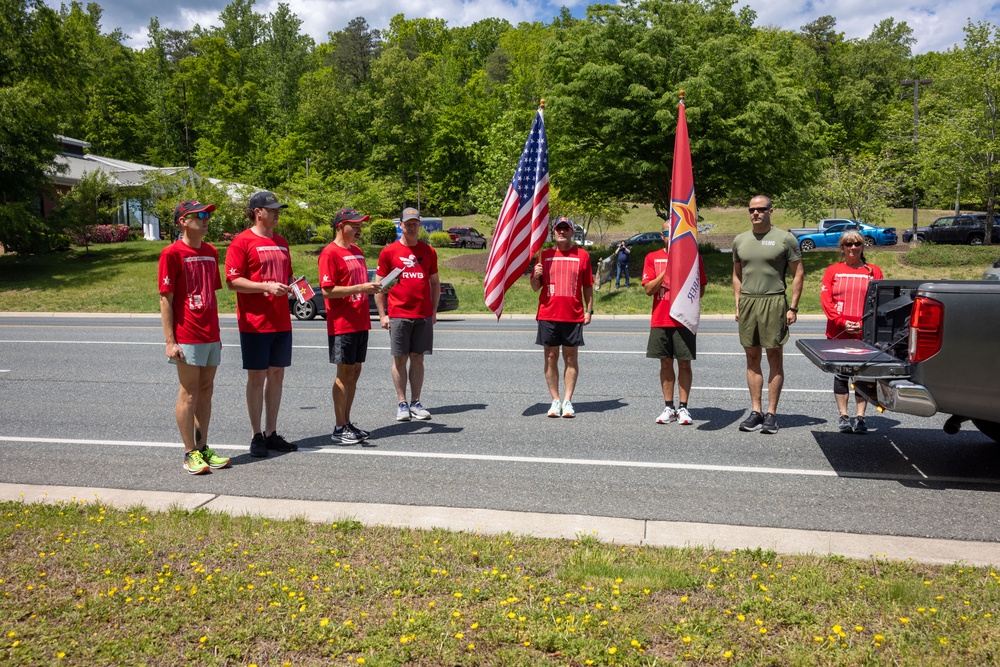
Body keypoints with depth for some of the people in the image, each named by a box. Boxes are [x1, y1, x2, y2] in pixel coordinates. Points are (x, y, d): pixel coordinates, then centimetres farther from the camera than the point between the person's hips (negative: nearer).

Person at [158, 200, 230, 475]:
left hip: (210, 336, 7)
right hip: (187, 338, -7)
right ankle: (190, 454, 9)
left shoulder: (211, 252, 13)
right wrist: (170, 341, -14)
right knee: (189, 394, 0)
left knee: (206, 391, 11)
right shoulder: (172, 253, -8)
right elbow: (165, 299, -10)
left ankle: (203, 448, 21)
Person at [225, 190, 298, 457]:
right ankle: (257, 436, 11)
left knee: (277, 375, 9)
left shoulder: (281, 243, 16)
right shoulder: (242, 241, -6)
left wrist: (293, 286, 5)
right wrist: (266, 287, -20)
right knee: (257, 377, 0)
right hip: (255, 323, -7)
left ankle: (272, 433, 18)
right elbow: (233, 281, -12)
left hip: (282, 322, 7)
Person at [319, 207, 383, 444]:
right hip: (342, 325, -8)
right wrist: (360, 288, -22)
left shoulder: (357, 251, 16)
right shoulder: (330, 253, -10)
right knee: (344, 374, -3)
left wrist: (371, 288, 5)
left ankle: (347, 423, 19)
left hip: (360, 323, 8)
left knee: (354, 372, 11)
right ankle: (339, 428, 6)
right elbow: (327, 291, -17)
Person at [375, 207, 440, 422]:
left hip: (423, 315, 2)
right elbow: (379, 285, 3)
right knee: (400, 359, 1)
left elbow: (435, 283, 16)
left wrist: (434, 310, 8)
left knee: (418, 358, 6)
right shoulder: (389, 251, 2)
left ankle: (415, 403, 12)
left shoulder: (428, 251, 9)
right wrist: (382, 315, -3)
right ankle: (402, 404, 9)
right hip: (398, 314, -2)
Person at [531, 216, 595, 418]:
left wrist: (589, 310, 1)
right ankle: (555, 401, 10)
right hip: (548, 315, 1)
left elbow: (588, 286, 9)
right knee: (550, 358, 3)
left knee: (571, 358, 2)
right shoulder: (545, 255, 9)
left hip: (573, 316, -1)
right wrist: (536, 275, -11)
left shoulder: (582, 255, 6)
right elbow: (535, 287, 10)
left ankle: (567, 401, 8)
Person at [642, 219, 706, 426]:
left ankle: (683, 408, 8)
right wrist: (666, 271, -10)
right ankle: (668, 407, 14)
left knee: (684, 364, 1)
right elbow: (648, 289, -1)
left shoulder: (693, 257, 5)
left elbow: (700, 291, 6)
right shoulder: (652, 258, 7)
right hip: (660, 320, 1)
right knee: (666, 363, 6)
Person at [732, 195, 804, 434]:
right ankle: (756, 412, 13)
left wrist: (793, 307, -7)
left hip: (774, 302, -4)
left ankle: (772, 414, 5)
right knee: (752, 358, 6)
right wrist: (738, 304, 10)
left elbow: (798, 274, 0)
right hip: (747, 302, 4)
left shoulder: (785, 239, 0)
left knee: (775, 357, 0)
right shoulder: (740, 240, 13)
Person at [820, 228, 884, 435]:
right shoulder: (833, 270, 7)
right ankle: (843, 416, 14)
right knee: (841, 374, 6)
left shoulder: (874, 271, 8)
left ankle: (860, 417, 9)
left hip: (865, 333, 0)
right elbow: (826, 300, 0)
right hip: (838, 333, 0)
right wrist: (842, 322, -11)